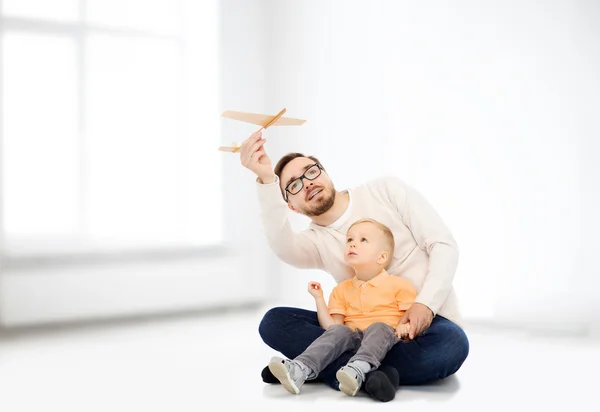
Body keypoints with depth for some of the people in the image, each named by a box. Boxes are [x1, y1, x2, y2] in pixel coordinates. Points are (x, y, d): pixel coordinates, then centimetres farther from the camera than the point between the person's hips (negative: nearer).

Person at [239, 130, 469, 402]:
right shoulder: (315, 241, 4)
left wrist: (425, 304, -22)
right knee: (274, 322, -16)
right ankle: (369, 373, -34)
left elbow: (445, 245, -5)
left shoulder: (386, 190, 1)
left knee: (450, 344, -40)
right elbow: (282, 248, -22)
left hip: (428, 321, -2)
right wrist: (266, 180, -36)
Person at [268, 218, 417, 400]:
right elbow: (332, 326, 10)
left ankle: (357, 371, -59)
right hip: (354, 339, 3)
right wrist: (319, 299, 4)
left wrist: (405, 327, -22)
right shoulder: (342, 290, 19)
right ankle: (299, 369, -46)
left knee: (378, 327, -33)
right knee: (337, 332, -26)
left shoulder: (399, 285, 7)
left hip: (386, 337, -3)